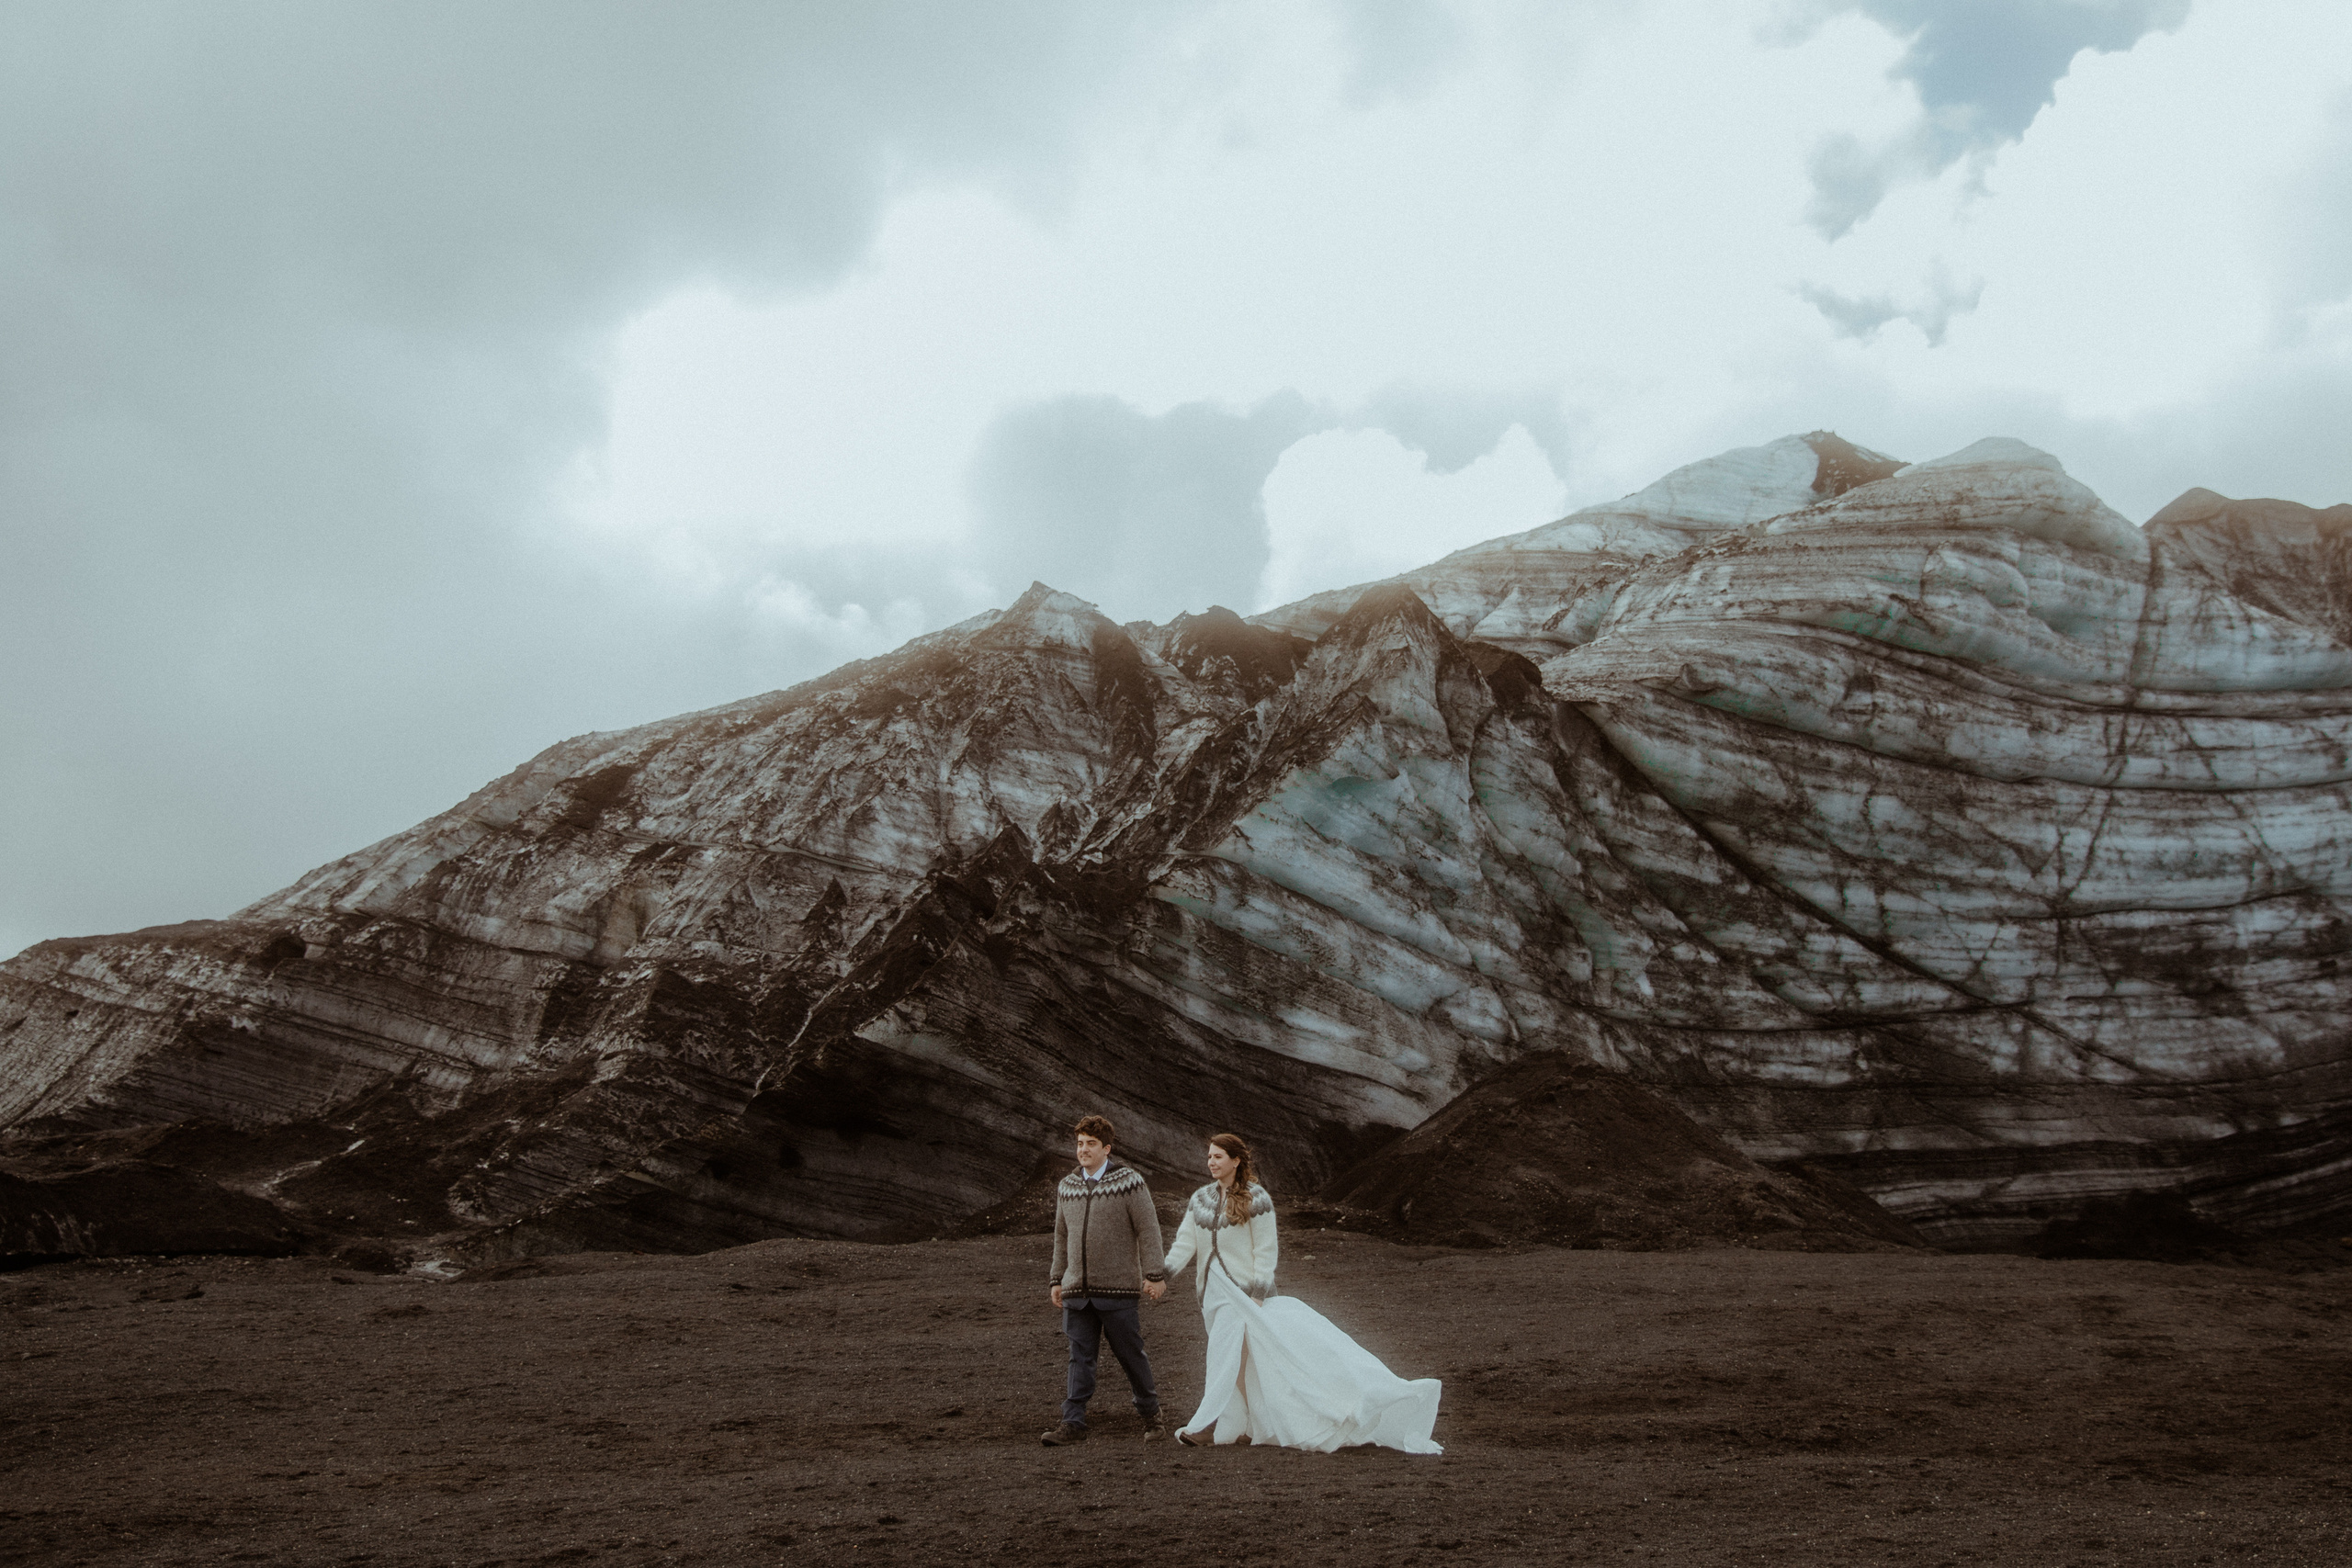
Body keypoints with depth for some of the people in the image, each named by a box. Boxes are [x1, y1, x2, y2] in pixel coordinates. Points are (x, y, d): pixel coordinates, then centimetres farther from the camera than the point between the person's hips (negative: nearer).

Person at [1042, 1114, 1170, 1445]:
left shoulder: (1128, 1181, -4)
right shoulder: (1067, 1186, 11)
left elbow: (1148, 1230, -5)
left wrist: (1154, 1275, -10)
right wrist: (1058, 1280, 18)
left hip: (1118, 1288, -4)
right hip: (1077, 1290, 4)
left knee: (1130, 1354, 4)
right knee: (1080, 1356, 2)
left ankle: (1151, 1414, 20)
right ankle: (1073, 1422, 3)